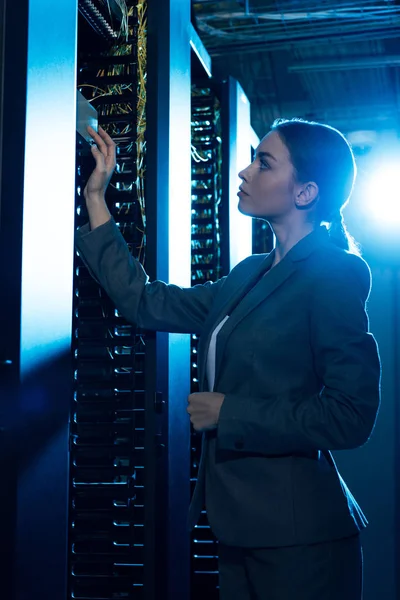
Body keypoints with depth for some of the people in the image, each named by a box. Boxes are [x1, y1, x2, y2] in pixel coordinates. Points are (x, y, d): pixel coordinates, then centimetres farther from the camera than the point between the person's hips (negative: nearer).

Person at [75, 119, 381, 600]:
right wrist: (96, 198, 14)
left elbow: (351, 416, -18)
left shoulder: (334, 273, -13)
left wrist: (229, 413, -14)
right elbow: (145, 303, 12)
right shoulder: (251, 274, 10)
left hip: (297, 535, -8)